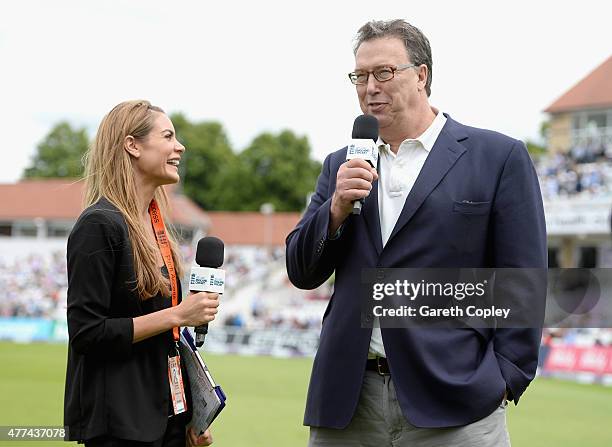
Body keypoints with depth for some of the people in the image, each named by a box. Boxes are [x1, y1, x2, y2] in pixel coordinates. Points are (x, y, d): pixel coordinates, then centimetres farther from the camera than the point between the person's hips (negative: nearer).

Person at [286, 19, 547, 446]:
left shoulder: (499, 157, 1)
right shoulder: (341, 167, 15)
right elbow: (302, 274, 12)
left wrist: (505, 379, -7)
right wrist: (336, 208, -5)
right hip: (347, 402, 4)